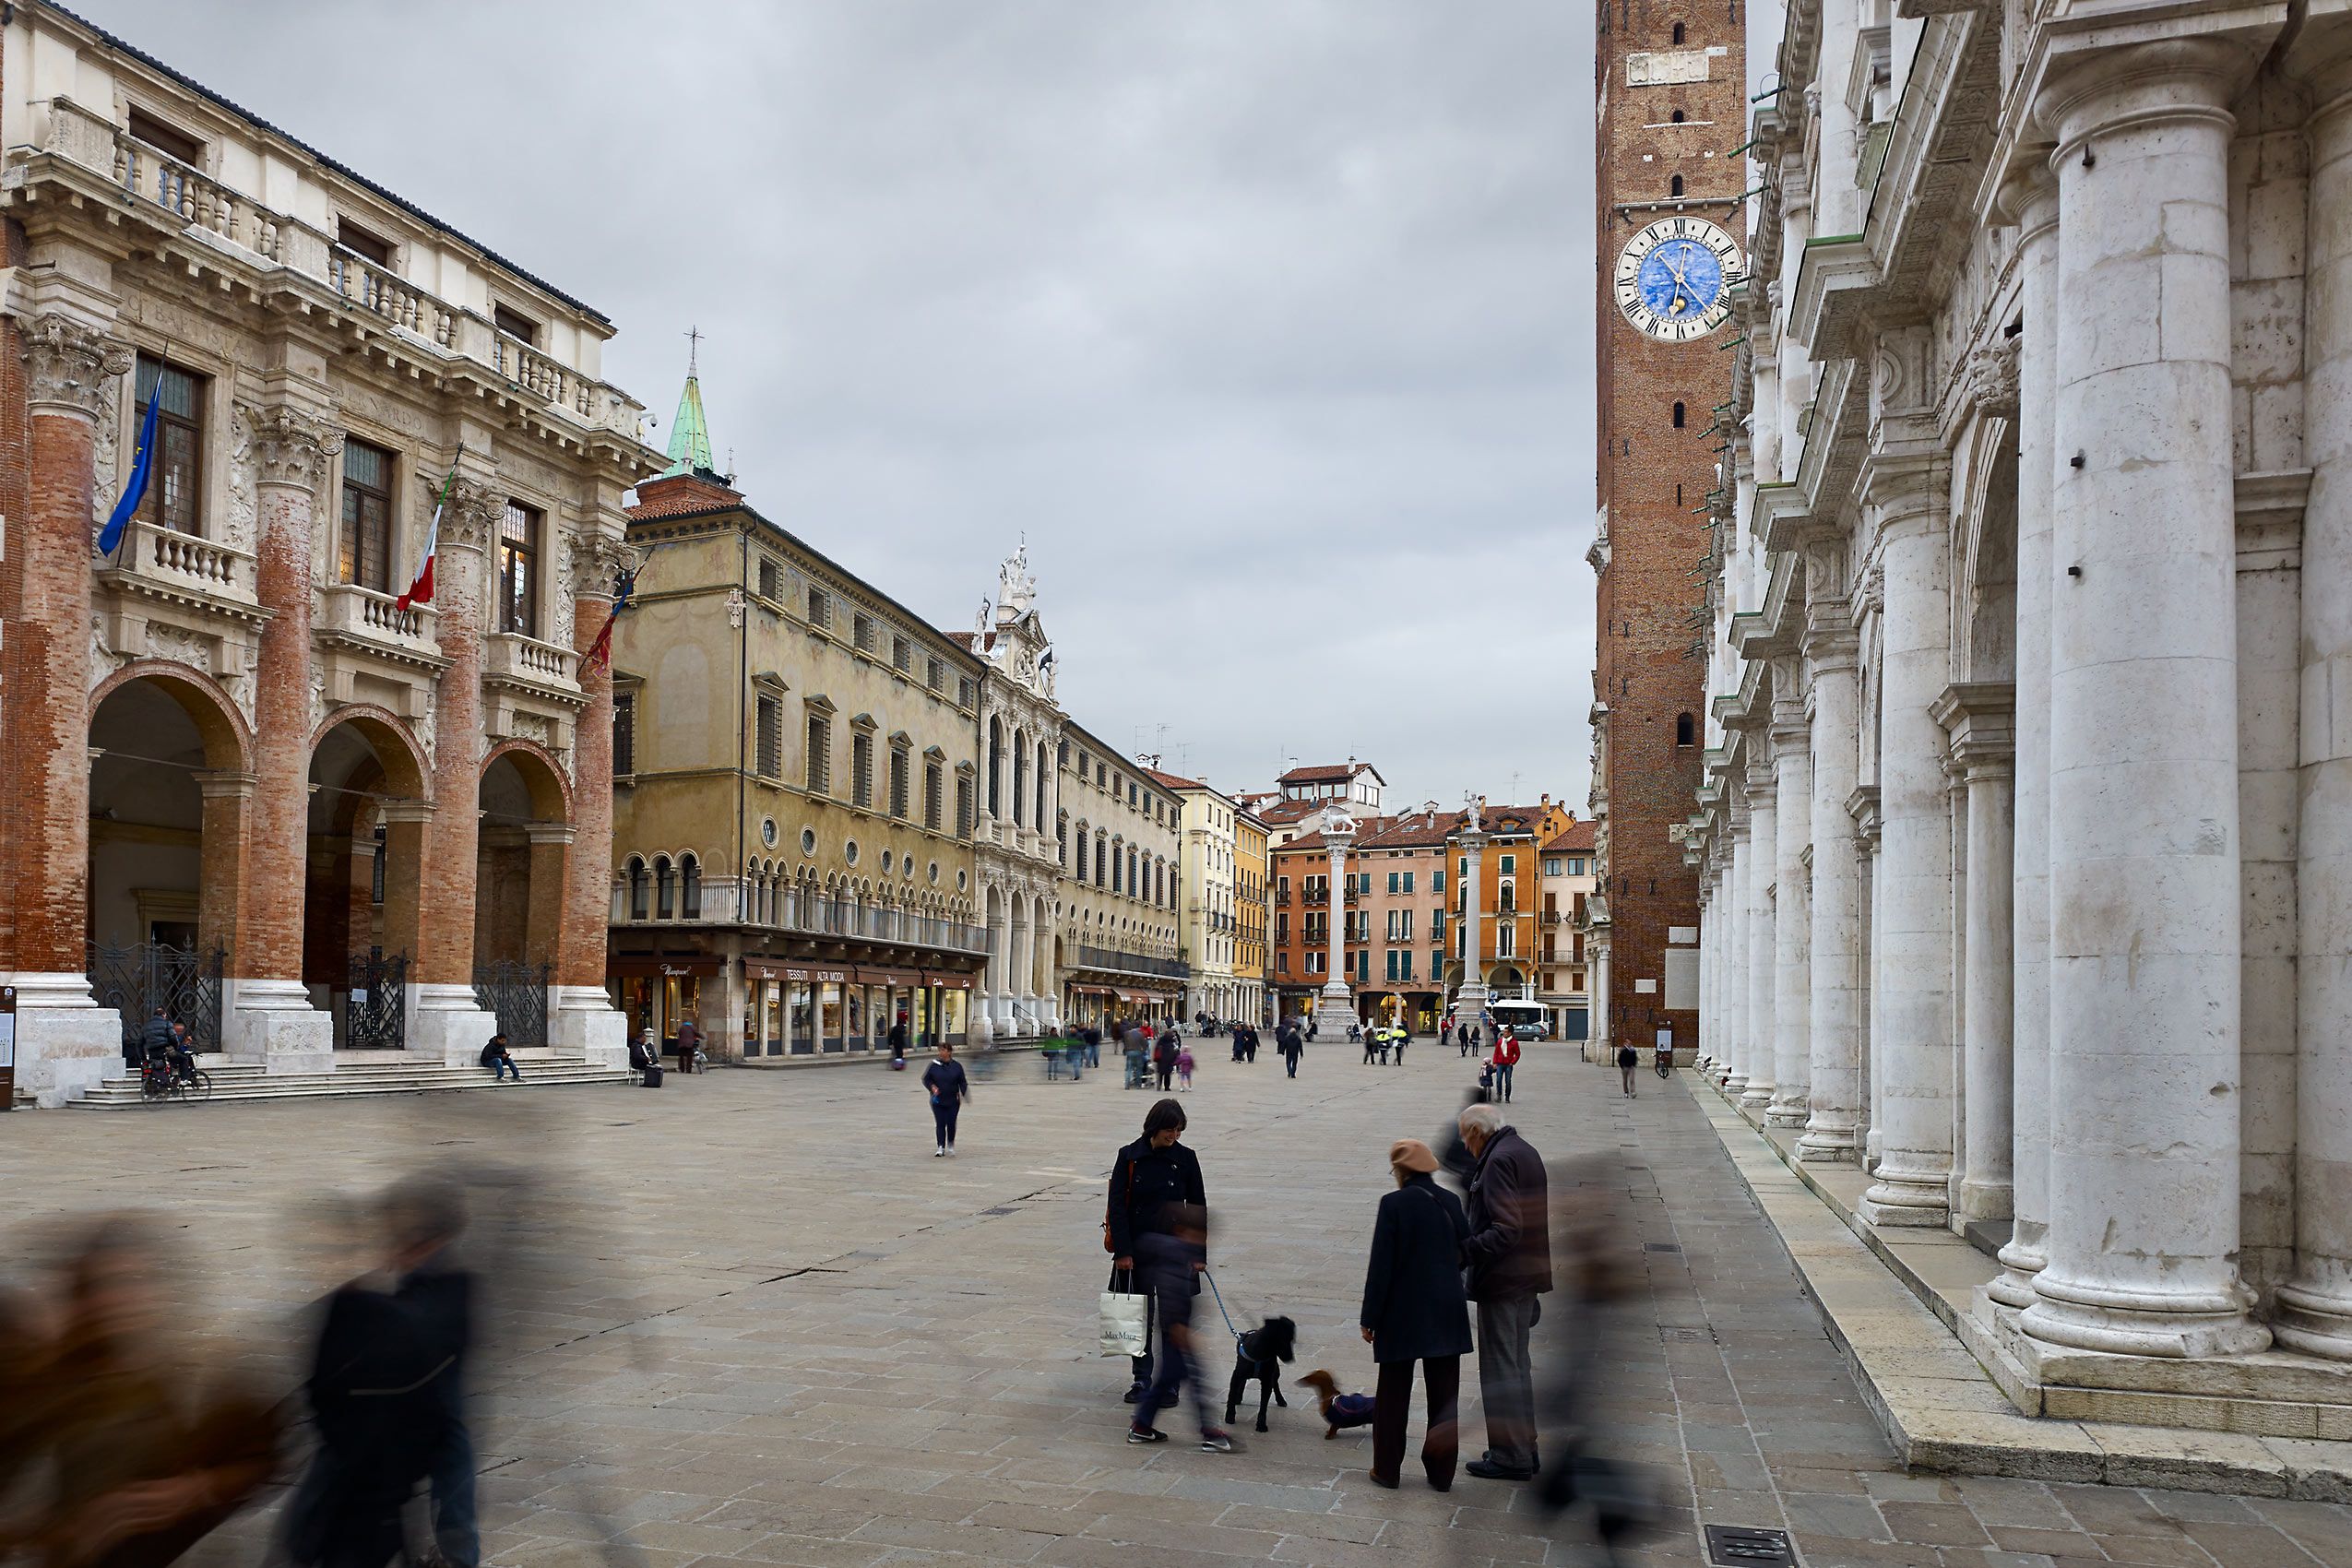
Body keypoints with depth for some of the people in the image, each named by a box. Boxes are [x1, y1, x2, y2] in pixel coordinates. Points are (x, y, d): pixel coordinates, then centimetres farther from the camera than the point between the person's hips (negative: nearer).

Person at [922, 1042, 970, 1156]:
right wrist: (932, 1087, -11)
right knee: (940, 1124, -1)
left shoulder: (957, 1066, 0)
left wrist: (964, 1093, -11)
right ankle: (941, 1148, 4)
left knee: (951, 1123, -1)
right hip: (937, 1100, 0)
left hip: (953, 1101, 0)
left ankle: (951, 1145, 22)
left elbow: (962, 1082, 4)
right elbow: (926, 1079, 6)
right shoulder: (934, 1065, -1)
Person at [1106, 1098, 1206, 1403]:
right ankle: (1142, 1378, 20)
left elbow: (1197, 1207, 3)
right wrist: (1123, 1251, -9)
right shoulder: (1130, 1156, -5)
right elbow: (1117, 1205, -5)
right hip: (1135, 1247, 0)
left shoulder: (1186, 1158, -3)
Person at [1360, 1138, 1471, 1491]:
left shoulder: (1394, 1204, -14)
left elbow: (1381, 1266, -13)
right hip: (1447, 1315, 4)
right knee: (1444, 1395, 12)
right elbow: (1466, 1253, 9)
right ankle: (1441, 1472, 18)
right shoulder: (1451, 1202, 0)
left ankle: (1387, 1470, 16)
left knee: (1393, 1395, 9)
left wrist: (1370, 1318, -7)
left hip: (1402, 1316, -4)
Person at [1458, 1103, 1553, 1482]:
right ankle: (1524, 1448, 27)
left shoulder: (1499, 1160, -18)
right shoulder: (1525, 1152, 13)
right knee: (1517, 1365, 19)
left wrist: (1464, 1252, -28)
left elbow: (1505, 1229, -26)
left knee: (1500, 1368, -1)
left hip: (1502, 1279, -10)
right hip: (1528, 1276, 10)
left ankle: (1510, 1455, 5)